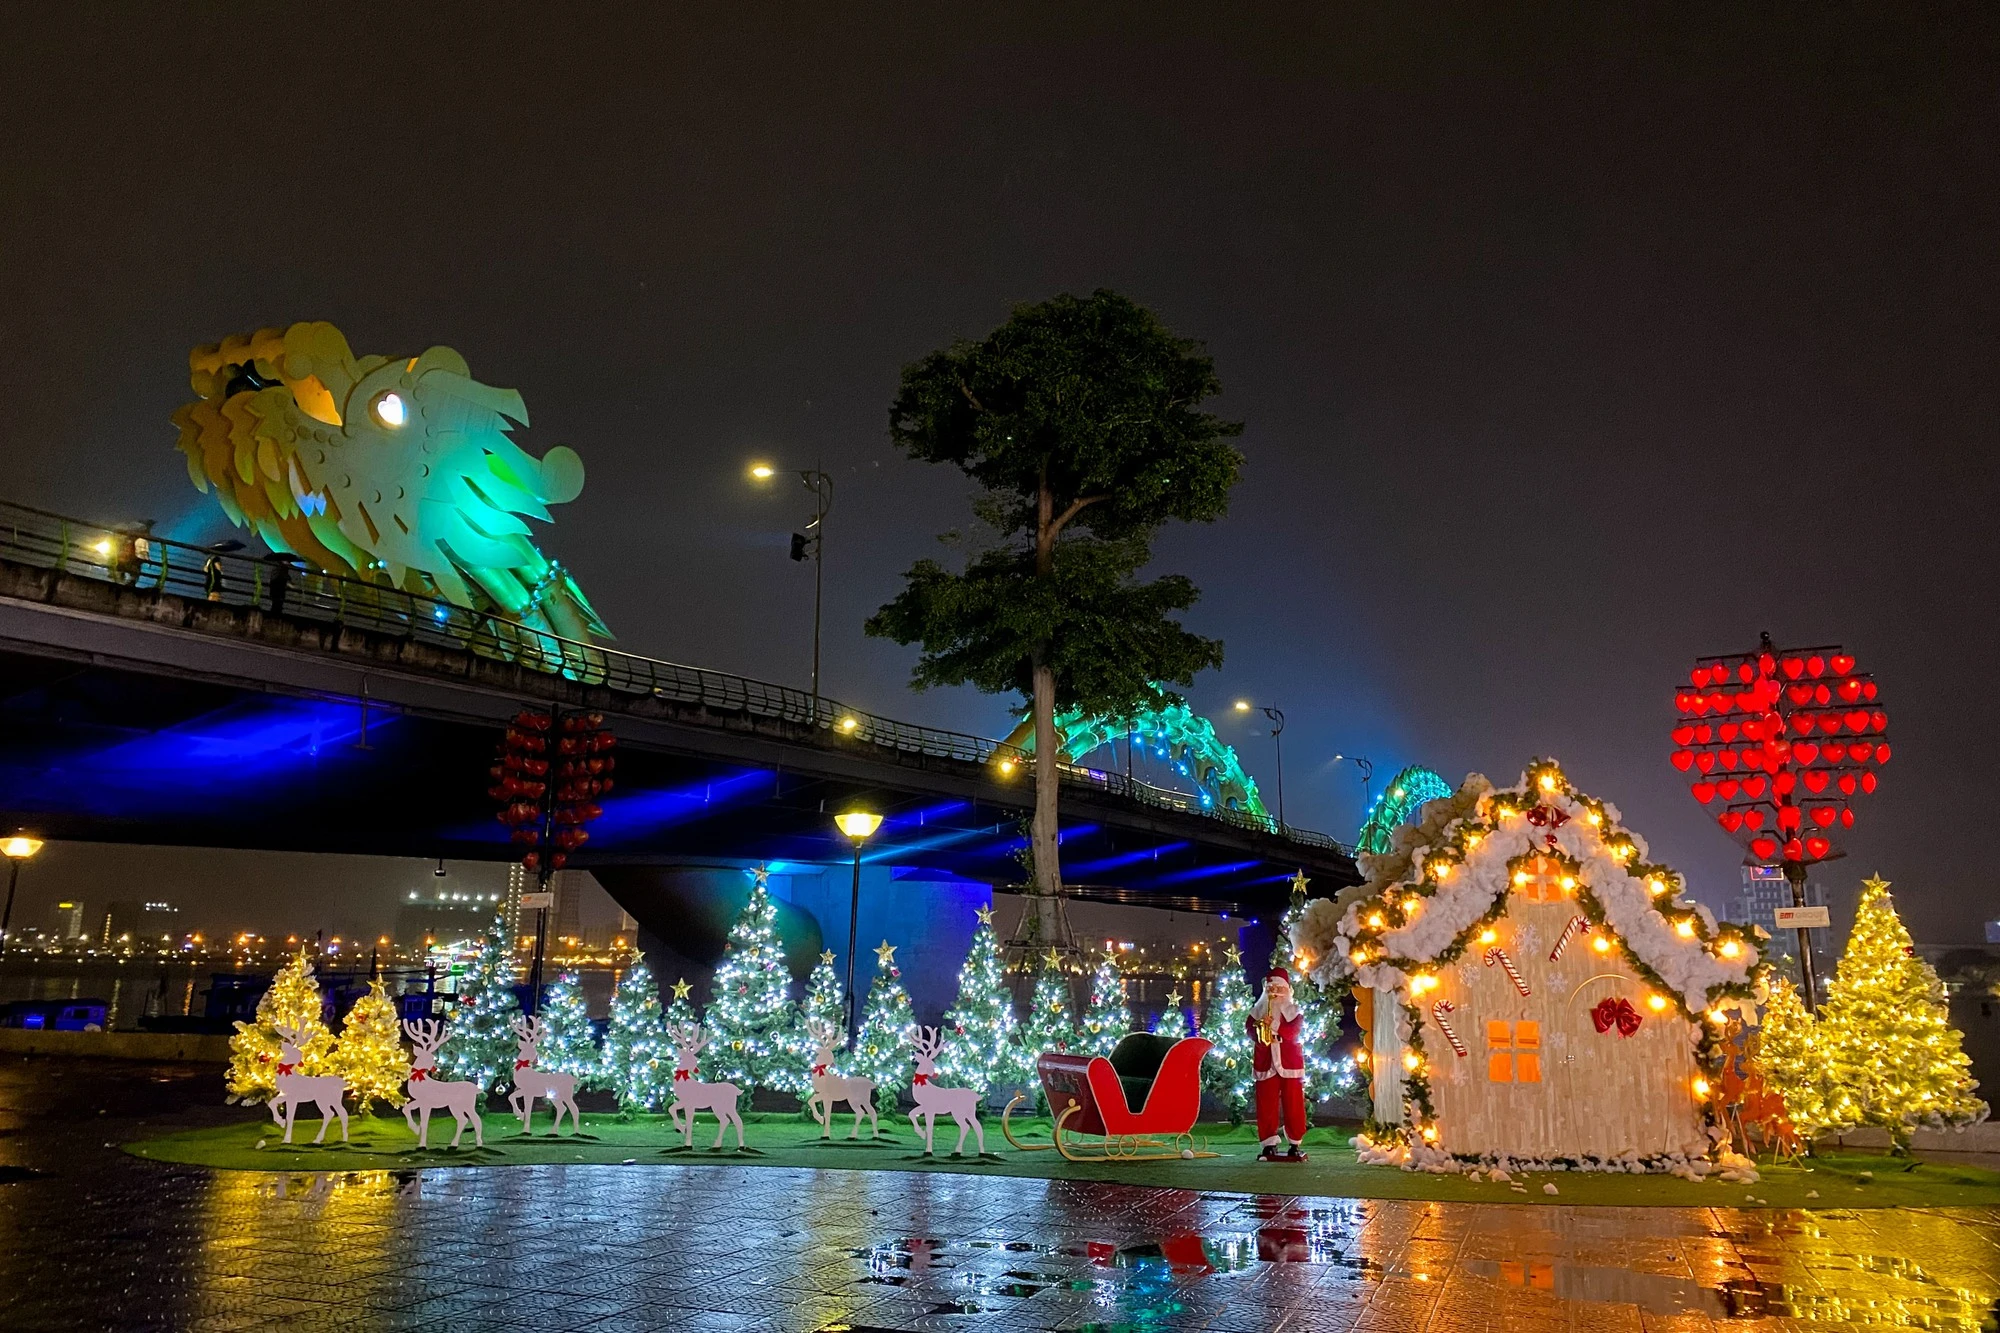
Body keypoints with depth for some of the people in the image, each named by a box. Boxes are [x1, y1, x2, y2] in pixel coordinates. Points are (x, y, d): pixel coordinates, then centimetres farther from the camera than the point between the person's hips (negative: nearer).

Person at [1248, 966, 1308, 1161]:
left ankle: (1295, 1144, 6)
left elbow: (1295, 1030, -8)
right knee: (1266, 1104, -1)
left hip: (1290, 1062, -1)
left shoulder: (1295, 1010, 8)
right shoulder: (1258, 1009, 15)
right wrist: (1259, 1036, -18)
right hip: (1265, 1063, 1)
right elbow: (1250, 1027, 2)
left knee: (1293, 1104, -2)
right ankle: (1269, 1144, 4)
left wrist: (1274, 1026, -23)